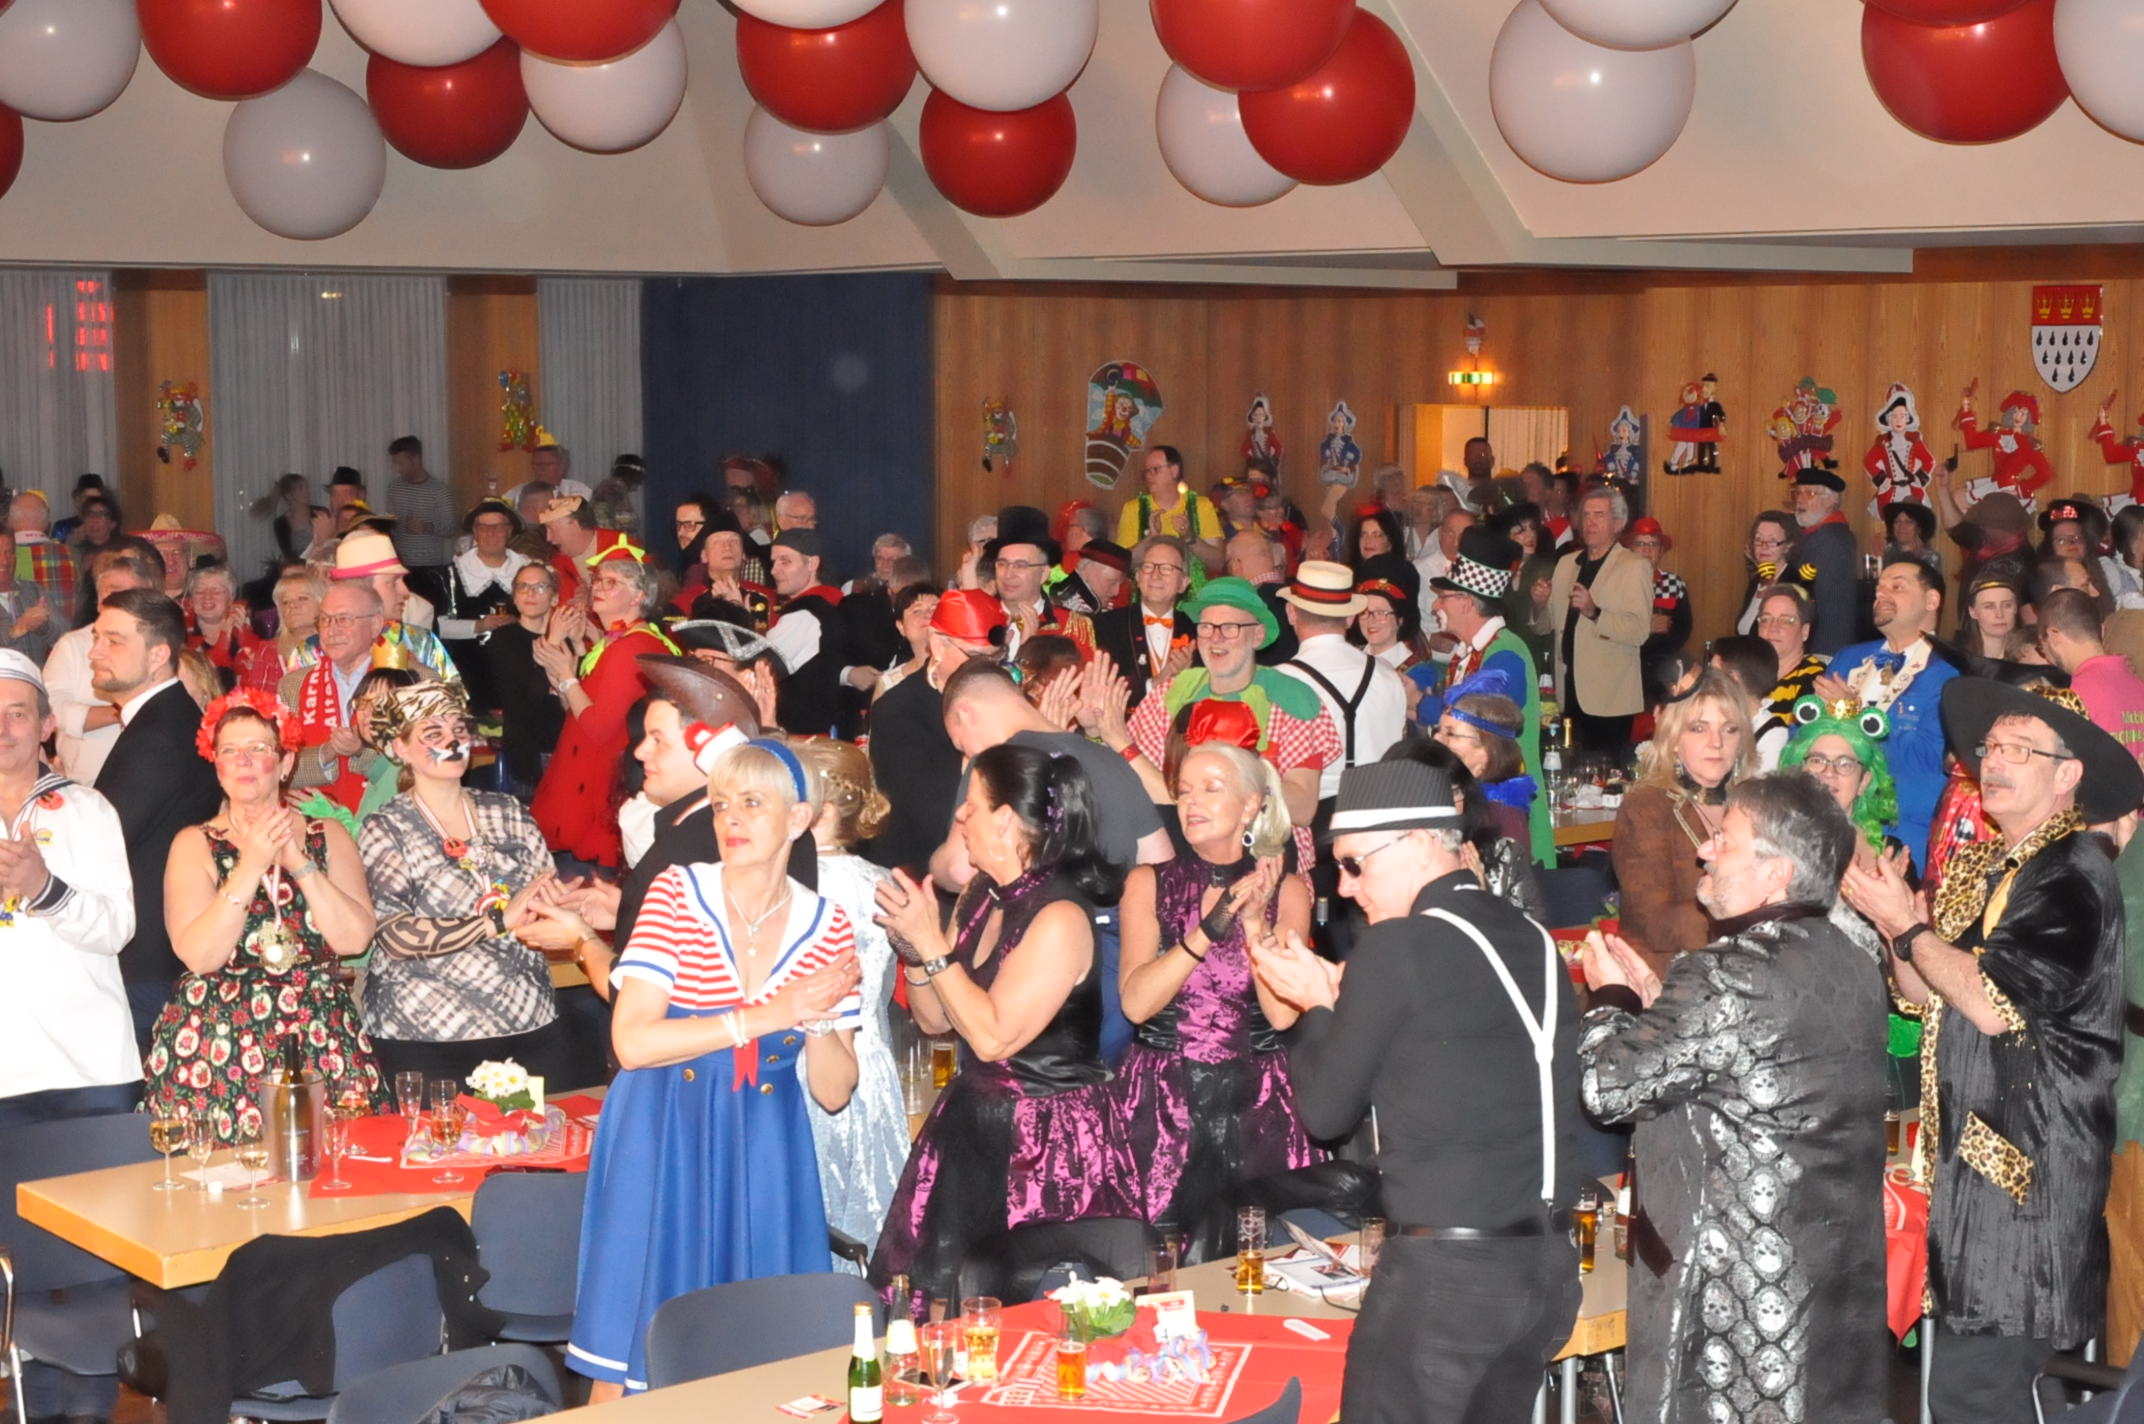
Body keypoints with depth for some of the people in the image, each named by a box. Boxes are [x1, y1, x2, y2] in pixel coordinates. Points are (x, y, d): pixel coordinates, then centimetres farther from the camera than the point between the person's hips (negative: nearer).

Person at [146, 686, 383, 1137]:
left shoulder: (328, 837, 9)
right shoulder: (194, 845, 4)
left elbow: (356, 938, -5)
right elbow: (198, 955, -10)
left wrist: (298, 861, -10)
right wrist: (250, 867, -15)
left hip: (321, 1046, 2)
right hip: (217, 1046, -1)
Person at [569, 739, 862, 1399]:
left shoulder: (826, 926, 2)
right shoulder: (677, 893, -4)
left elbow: (833, 1093, 3)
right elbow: (632, 1041, -16)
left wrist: (819, 1021, -16)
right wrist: (769, 1015, -19)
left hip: (765, 1163, 2)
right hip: (665, 1150, -2)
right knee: (634, 1350, 1)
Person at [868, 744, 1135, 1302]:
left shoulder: (1060, 918, -19)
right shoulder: (979, 896, 6)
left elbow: (993, 1036, -24)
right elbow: (935, 1020, 12)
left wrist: (932, 944, -20)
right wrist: (911, 948, -5)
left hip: (1046, 1148, -8)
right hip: (970, 1129, 8)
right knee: (936, 1298, 8)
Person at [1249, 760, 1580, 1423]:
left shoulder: (1400, 945, -11)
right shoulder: (1533, 939, 9)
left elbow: (1325, 1111, -4)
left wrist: (1316, 1007, 12)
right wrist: (1345, 999, 16)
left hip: (1446, 1267, -7)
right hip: (1549, 1265, 7)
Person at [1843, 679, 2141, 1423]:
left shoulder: (2074, 874, -13)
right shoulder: (1978, 868, 14)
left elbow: (1997, 1005, -20)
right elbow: (1923, 997, 15)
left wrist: (1909, 926, -10)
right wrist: (1893, 926, -2)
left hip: (2029, 1164, -8)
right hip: (1968, 1145, 8)